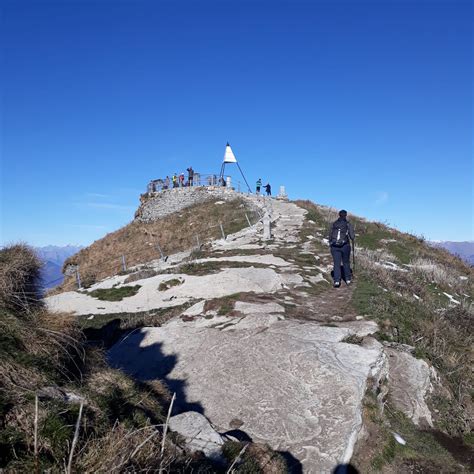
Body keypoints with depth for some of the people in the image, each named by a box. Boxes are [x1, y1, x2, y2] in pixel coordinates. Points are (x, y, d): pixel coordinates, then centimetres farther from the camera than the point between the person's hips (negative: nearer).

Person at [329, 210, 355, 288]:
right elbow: (352, 236, -3)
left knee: (336, 263, 1)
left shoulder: (334, 224, 7)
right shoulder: (348, 224, 0)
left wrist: (331, 243, 22)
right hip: (345, 245, -1)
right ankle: (348, 279, 26)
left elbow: (330, 235, 8)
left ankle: (337, 281, -12)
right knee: (346, 262, 16)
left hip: (334, 246, 1)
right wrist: (353, 238, 19)